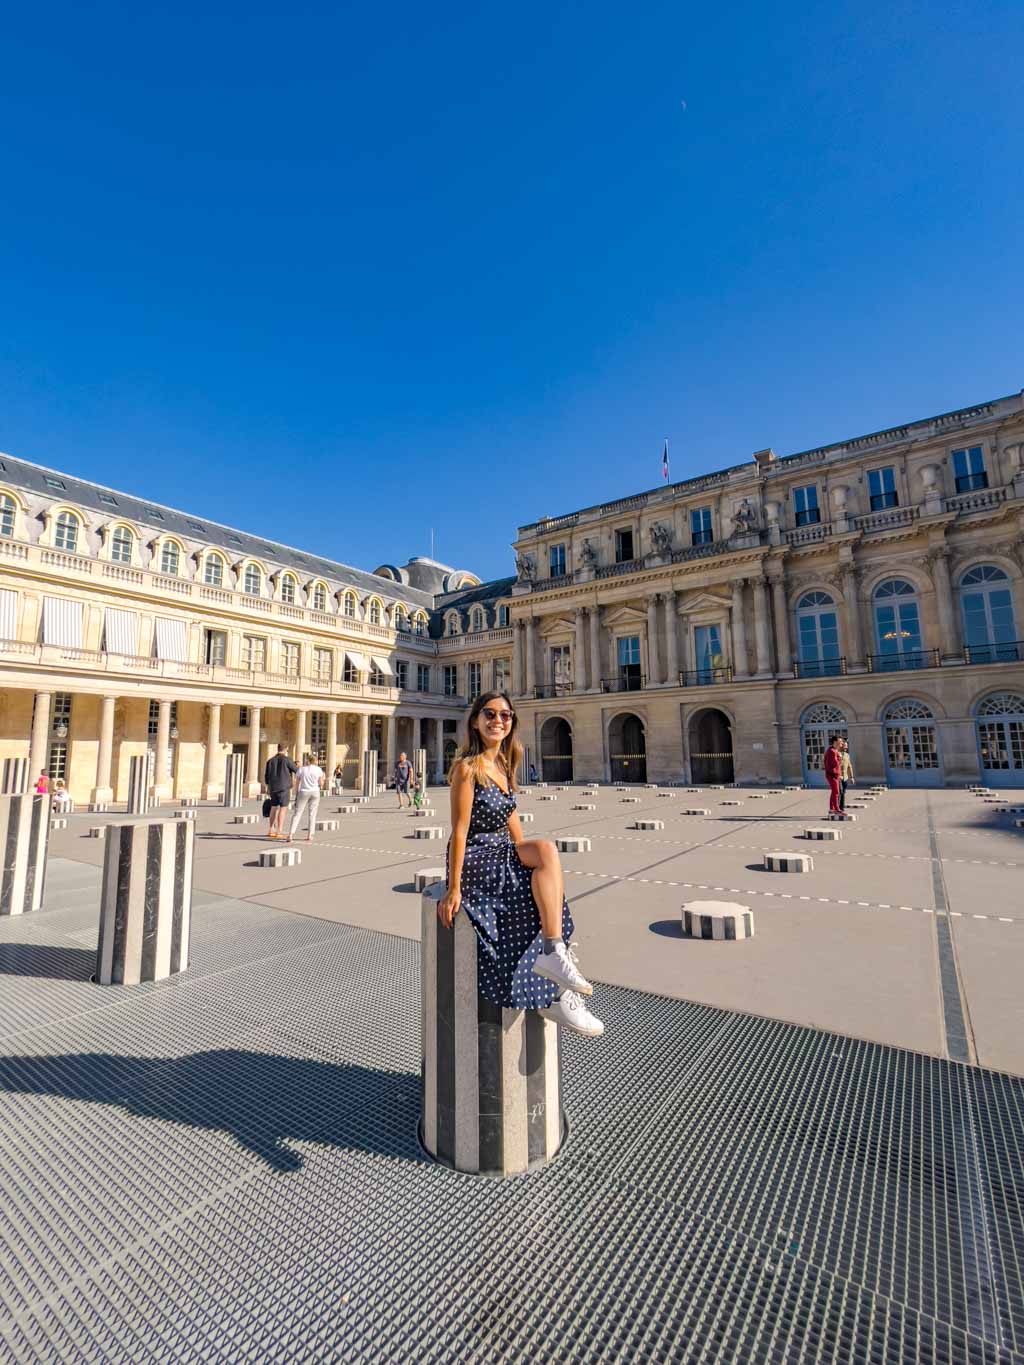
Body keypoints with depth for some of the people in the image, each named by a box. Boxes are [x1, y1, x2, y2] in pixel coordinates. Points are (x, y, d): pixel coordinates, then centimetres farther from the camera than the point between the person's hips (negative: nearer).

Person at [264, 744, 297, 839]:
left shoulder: (270, 761, 9)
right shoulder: (286, 759, -8)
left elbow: (266, 776, 12)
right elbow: (296, 770, -2)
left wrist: (268, 786, 25)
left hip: (273, 788, 6)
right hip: (284, 787, -6)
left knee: (274, 808, 17)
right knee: (283, 809, -5)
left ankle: (271, 830, 25)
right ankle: (279, 832, -10)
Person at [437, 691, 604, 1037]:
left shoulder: (503, 765, 10)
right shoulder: (467, 767, -14)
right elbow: (460, 830, -17)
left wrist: (529, 857, 12)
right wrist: (454, 888, -17)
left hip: (501, 853, 7)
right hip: (473, 858, -7)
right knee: (549, 849, -24)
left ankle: (559, 995, -13)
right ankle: (554, 953, -19)